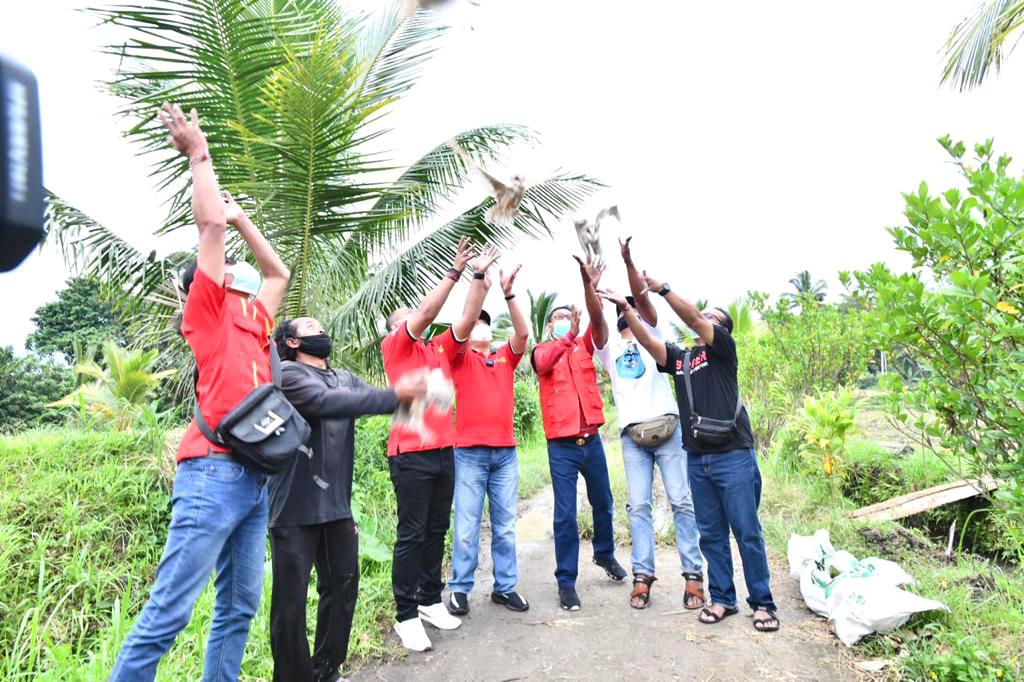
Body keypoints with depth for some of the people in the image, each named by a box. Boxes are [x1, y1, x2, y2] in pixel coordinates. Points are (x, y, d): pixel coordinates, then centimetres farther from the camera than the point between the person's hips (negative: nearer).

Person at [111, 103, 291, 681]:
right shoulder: (208, 312, 2)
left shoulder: (254, 321, 21)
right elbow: (210, 225, -4)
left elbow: (280, 274, 34)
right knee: (170, 610, -4)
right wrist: (199, 152, 7)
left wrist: (242, 219, 33)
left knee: (241, 606, 10)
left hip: (258, 478, 8)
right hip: (216, 473, -7)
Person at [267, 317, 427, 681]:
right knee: (291, 600, 3)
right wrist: (395, 395, -29)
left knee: (343, 586, 16)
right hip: (295, 509, -7)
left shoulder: (345, 378, 14)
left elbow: (375, 398, -1)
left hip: (337, 505, 7)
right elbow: (327, 403, -25)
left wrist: (409, 392, -22)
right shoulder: (288, 373, -8)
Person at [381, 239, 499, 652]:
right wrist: (456, 270, -6)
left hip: (444, 451, 6)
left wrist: (480, 276, 5)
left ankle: (430, 601, 24)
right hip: (411, 453, -6)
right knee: (411, 535, -2)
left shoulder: (439, 350, 17)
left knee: (436, 532, 12)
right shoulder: (394, 347, 1)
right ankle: (406, 615, 7)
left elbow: (468, 319, 11)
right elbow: (427, 311, -10)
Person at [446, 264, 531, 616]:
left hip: (506, 452, 3)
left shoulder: (505, 358, 14)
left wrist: (509, 294, -11)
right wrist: (480, 282, -16)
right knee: (466, 526, 1)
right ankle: (460, 589, 13)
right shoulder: (460, 358, 6)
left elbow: (523, 333, -2)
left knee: (505, 525, 10)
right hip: (470, 452, -3)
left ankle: (505, 586, 21)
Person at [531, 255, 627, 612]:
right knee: (565, 515, -1)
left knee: (603, 503, 19)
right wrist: (569, 335, -39)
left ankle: (605, 554, 44)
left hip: (591, 439, 3)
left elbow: (597, 322, -12)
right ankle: (566, 581, 12)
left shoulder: (585, 345, 7)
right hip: (561, 444, -3)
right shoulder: (541, 351, 1)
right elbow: (544, 363, -23)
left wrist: (589, 287, -29)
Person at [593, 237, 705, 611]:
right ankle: (642, 575, 6)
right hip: (632, 434, 2)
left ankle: (693, 575, 4)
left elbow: (641, 295, -5)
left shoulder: (650, 332, 11)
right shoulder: (608, 346, 14)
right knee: (638, 506, 1)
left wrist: (627, 259, -19)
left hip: (667, 427, -1)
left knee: (682, 501, -1)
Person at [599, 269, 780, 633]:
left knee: (747, 532, 2)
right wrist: (627, 308, -10)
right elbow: (648, 341, 0)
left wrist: (662, 288, -16)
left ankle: (762, 603, 14)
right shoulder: (680, 358, 13)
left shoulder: (723, 348, 1)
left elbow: (693, 319, -13)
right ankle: (722, 599, 23)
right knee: (711, 534, 11)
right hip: (697, 459, 5)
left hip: (733, 457, -5)